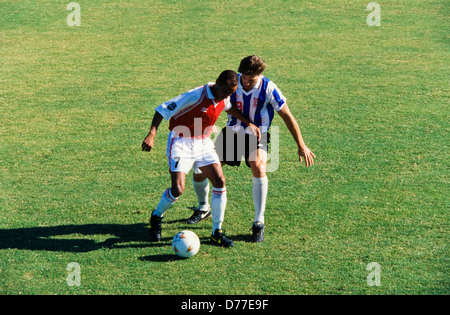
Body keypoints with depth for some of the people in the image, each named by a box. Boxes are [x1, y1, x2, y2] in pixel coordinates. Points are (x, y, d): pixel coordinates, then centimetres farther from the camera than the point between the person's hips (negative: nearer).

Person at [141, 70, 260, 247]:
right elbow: (163, 109, -23)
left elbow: (230, 108, 25)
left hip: (203, 143, 7)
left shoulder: (223, 98, -2)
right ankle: (157, 216, 17)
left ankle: (217, 232, 4)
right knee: (178, 189, -15)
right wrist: (152, 134, -33)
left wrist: (249, 123, 19)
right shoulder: (195, 96, -25)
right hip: (181, 143, -7)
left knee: (220, 182, -6)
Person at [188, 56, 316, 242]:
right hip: (231, 132, 3)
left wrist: (301, 146, -10)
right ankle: (203, 208, 30)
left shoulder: (268, 88, -19)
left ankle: (259, 223, -21)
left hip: (257, 136, -3)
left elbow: (287, 116, -11)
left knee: (258, 167, -34)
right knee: (200, 171, -4)